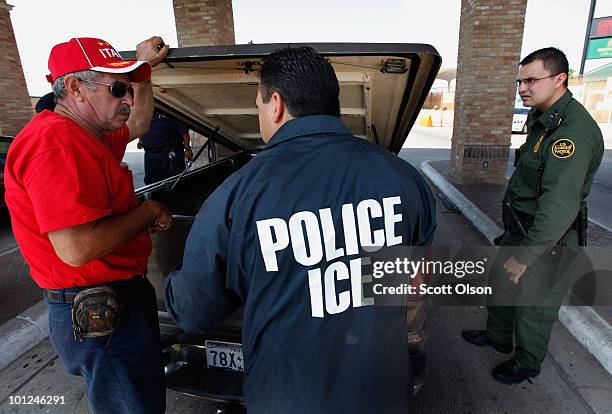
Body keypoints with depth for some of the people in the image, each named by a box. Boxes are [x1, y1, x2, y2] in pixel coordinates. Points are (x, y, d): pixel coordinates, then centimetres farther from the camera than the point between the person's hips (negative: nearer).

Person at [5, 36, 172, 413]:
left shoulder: (90, 136, 10)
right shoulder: (57, 142, -23)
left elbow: (137, 125, 28)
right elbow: (77, 249, -31)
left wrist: (145, 68, 21)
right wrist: (148, 212, -17)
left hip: (114, 303, 10)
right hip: (99, 314, -10)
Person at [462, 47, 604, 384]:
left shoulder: (572, 131, -26)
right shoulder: (544, 119, 8)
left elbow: (560, 206, -31)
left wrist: (525, 255, -25)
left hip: (545, 241, -10)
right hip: (520, 228, 10)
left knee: (534, 306, 10)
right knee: (500, 284, 24)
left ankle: (527, 364, 35)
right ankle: (497, 337, 47)